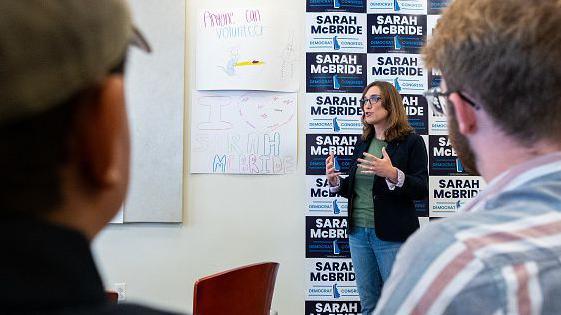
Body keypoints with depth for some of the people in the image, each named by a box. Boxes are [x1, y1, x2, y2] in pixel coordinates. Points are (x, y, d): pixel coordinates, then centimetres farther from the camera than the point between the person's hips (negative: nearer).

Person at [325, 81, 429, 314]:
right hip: (359, 232, 6)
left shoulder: (411, 141, -6)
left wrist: (392, 174, -27)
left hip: (393, 236, -5)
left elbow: (422, 190, -12)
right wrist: (335, 181, -3)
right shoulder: (363, 142, 12)